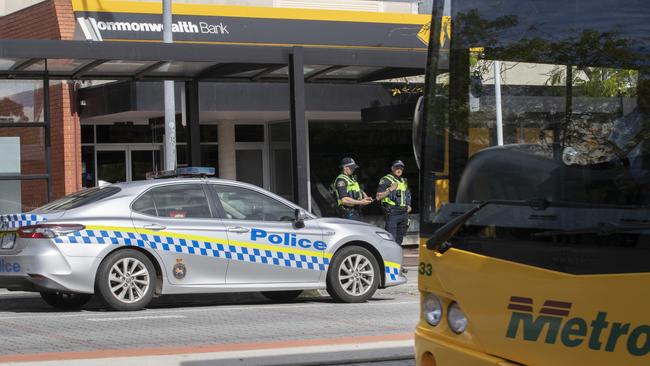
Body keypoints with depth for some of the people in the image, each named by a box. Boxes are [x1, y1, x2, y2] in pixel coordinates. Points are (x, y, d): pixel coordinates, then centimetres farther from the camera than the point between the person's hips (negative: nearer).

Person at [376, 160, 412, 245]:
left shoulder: (404, 181, 20)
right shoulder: (385, 180, -2)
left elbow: (408, 195, 31)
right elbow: (378, 197, -8)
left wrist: (408, 205, 13)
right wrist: (390, 190, -17)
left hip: (403, 213, 7)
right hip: (392, 213, -7)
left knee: (399, 238, 10)